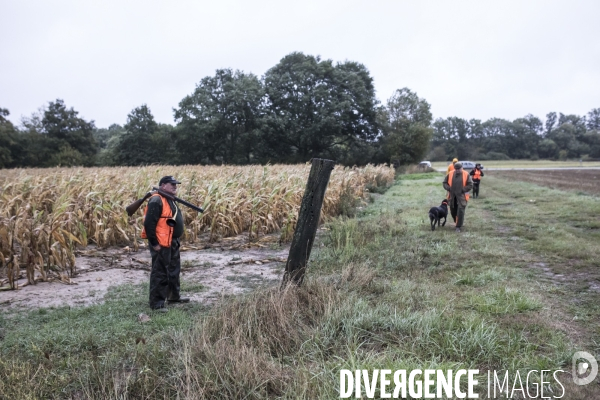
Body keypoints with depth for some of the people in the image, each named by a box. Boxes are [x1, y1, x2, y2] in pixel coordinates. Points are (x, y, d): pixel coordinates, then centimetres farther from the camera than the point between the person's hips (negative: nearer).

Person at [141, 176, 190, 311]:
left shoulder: (169, 200, 15)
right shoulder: (157, 201, -18)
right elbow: (149, 223, -23)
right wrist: (154, 243, -22)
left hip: (172, 242, 11)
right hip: (161, 244, -11)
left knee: (174, 269, 21)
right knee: (160, 273, -3)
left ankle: (174, 296, 36)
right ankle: (156, 303, 6)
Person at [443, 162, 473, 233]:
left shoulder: (466, 175, -4)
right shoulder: (450, 174, 3)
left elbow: (470, 185, -5)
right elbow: (445, 183, 10)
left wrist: (462, 190, -14)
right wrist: (449, 188, -7)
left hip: (462, 196, -3)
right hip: (452, 196, 3)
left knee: (460, 211, -12)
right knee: (453, 211, 11)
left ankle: (458, 227, -4)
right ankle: (458, 222, 36)